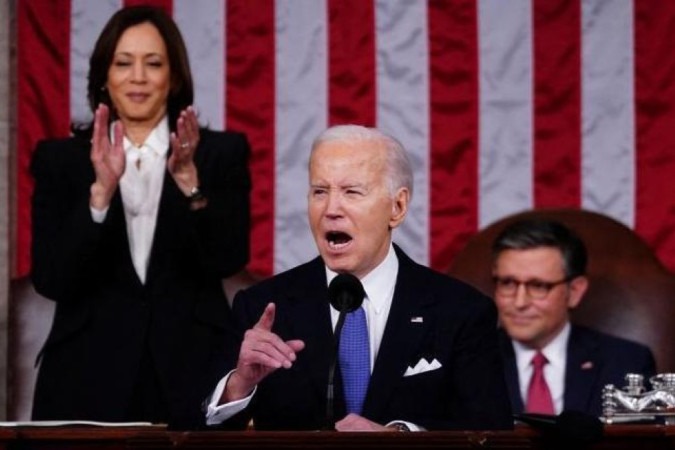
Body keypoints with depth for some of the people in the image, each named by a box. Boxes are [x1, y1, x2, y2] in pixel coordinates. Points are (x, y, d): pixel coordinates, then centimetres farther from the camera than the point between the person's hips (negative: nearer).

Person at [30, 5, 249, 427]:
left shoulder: (221, 152, 5)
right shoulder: (61, 159, 6)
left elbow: (229, 259, -7)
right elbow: (51, 279, -5)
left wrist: (189, 181, -20)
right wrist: (101, 190, -17)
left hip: (193, 377, 0)